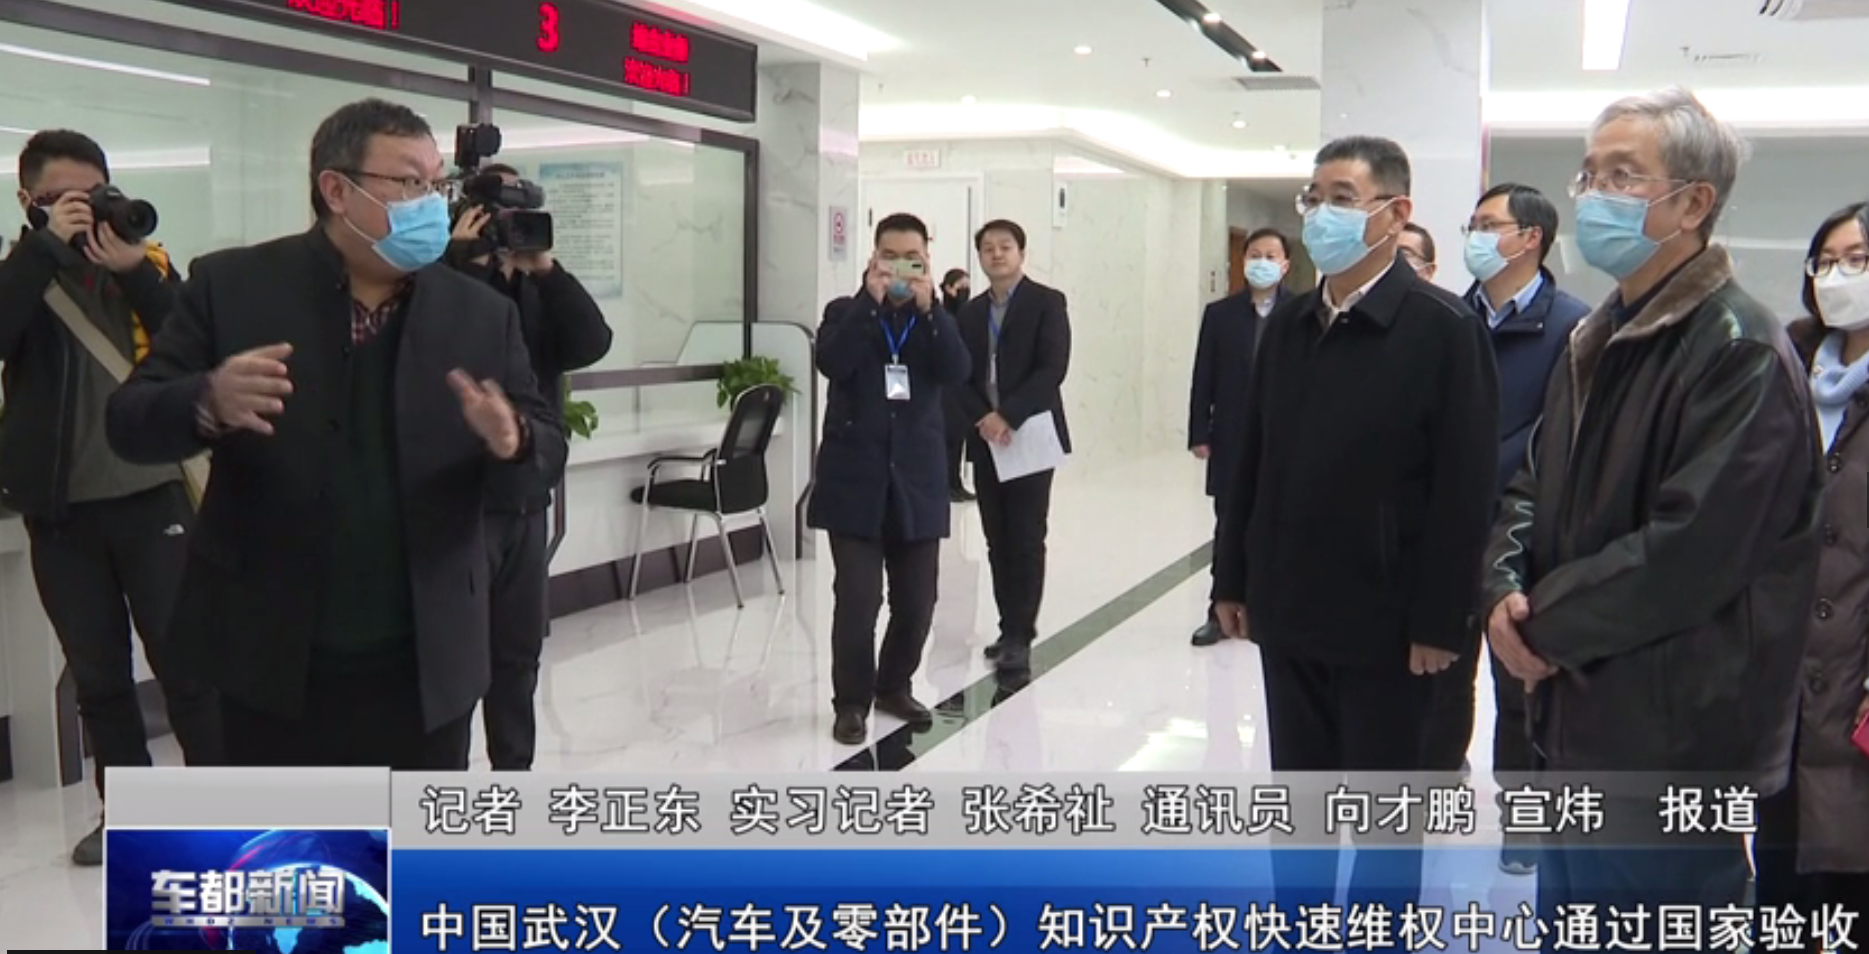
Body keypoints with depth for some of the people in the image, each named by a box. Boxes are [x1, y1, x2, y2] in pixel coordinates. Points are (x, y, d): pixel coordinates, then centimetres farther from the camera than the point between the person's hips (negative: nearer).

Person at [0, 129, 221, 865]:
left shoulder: (149, 263, 5)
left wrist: (134, 270, -18)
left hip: (152, 496, -1)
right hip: (60, 509, 1)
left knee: (186, 662, 0)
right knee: (97, 676, 9)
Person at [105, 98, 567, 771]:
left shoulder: (480, 312, 2)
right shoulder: (232, 286, -3)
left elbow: (549, 447, 2)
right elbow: (130, 421, -5)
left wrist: (511, 439, -23)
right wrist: (209, 404, -28)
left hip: (428, 663, 2)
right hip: (274, 660, -1)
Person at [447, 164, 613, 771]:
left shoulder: (538, 292, 13)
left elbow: (592, 345, -4)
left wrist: (546, 268, -12)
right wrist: (466, 260, -23)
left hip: (527, 499, 6)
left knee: (519, 649, 15)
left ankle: (514, 772, 27)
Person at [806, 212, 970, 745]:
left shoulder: (935, 319, 9)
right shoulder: (846, 312, 4)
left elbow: (957, 373, -10)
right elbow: (832, 363, -16)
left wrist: (928, 307, -17)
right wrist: (870, 300, -19)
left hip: (916, 480, 3)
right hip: (855, 478, -2)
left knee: (916, 600, 8)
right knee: (857, 598, -6)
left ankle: (894, 687, 29)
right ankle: (851, 701, 9)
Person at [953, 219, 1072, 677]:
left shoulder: (1047, 302, -2)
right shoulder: (971, 312, 14)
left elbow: (1053, 368, -13)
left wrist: (1009, 417, -19)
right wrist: (983, 418, -11)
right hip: (987, 439, 5)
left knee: (1027, 539, -5)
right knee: (997, 540, 8)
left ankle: (1020, 637, -3)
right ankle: (1011, 629, 16)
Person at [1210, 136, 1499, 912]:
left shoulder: (1443, 328, -10)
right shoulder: (1288, 324, 8)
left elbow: (1464, 488, -13)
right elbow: (1253, 460, 10)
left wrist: (1438, 619, -15)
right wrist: (1234, 581, 8)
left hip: (1385, 620, -5)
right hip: (1289, 611, 5)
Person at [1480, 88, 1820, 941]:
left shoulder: (1741, 350, -16)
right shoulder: (1597, 341, 12)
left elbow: (1689, 553, -24)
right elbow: (1533, 487, 14)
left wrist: (1543, 620, -13)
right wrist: (1506, 590, -6)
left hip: (1672, 755, -8)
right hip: (1578, 735, 8)